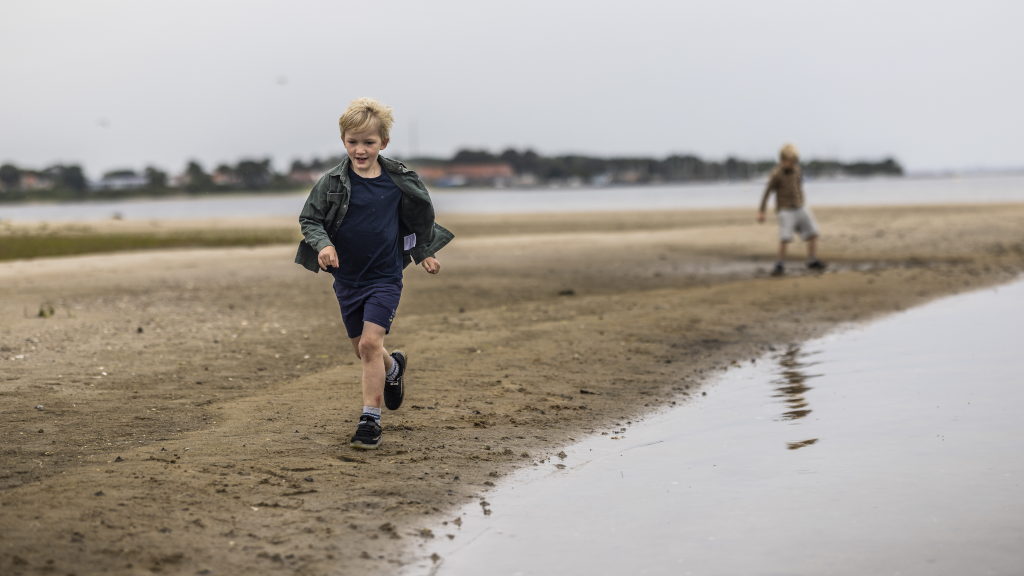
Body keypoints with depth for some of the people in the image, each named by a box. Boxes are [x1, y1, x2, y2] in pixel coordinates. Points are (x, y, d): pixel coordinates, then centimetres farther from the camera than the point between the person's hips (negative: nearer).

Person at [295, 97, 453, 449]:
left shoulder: (399, 181, -4)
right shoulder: (333, 182, -7)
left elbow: (419, 218, 12)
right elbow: (309, 219, -3)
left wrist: (425, 253, 14)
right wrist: (323, 244, -21)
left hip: (385, 277, -2)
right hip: (347, 278, 3)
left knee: (370, 343, -17)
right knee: (362, 349, 14)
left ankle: (370, 420, -10)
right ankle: (394, 368, 49)